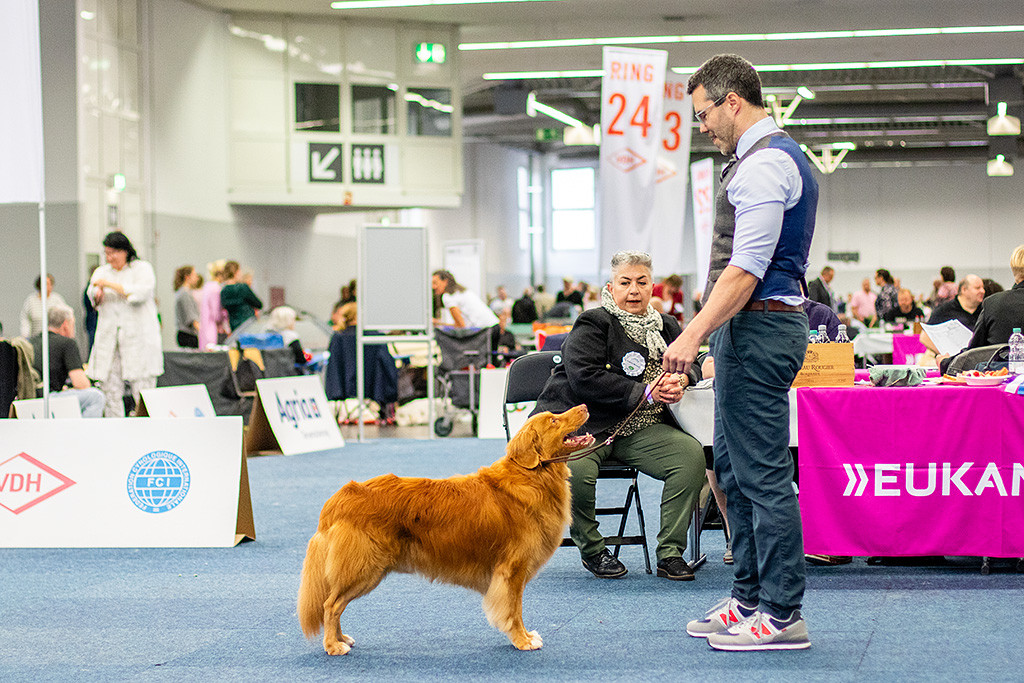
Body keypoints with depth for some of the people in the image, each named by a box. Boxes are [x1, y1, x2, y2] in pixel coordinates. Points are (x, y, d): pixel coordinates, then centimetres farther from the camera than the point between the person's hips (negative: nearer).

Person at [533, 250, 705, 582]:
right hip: (583, 425, -5)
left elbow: (690, 366, 23)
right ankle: (592, 550, -7)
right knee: (575, 471, -36)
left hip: (640, 429, 5)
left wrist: (681, 380, -5)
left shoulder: (666, 327, 16)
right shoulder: (592, 325, -5)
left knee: (692, 454, -21)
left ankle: (670, 552, -11)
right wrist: (645, 392, -18)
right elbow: (584, 377, -17)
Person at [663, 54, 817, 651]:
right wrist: (706, 332, 22)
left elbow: (746, 269, -22)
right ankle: (750, 600, 22)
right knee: (735, 470, 15)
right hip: (756, 328, 11)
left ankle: (782, 615, -3)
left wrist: (695, 334, -25)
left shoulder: (763, 164, -15)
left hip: (758, 327, -11)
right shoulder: (780, 157, 18)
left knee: (763, 474, -8)